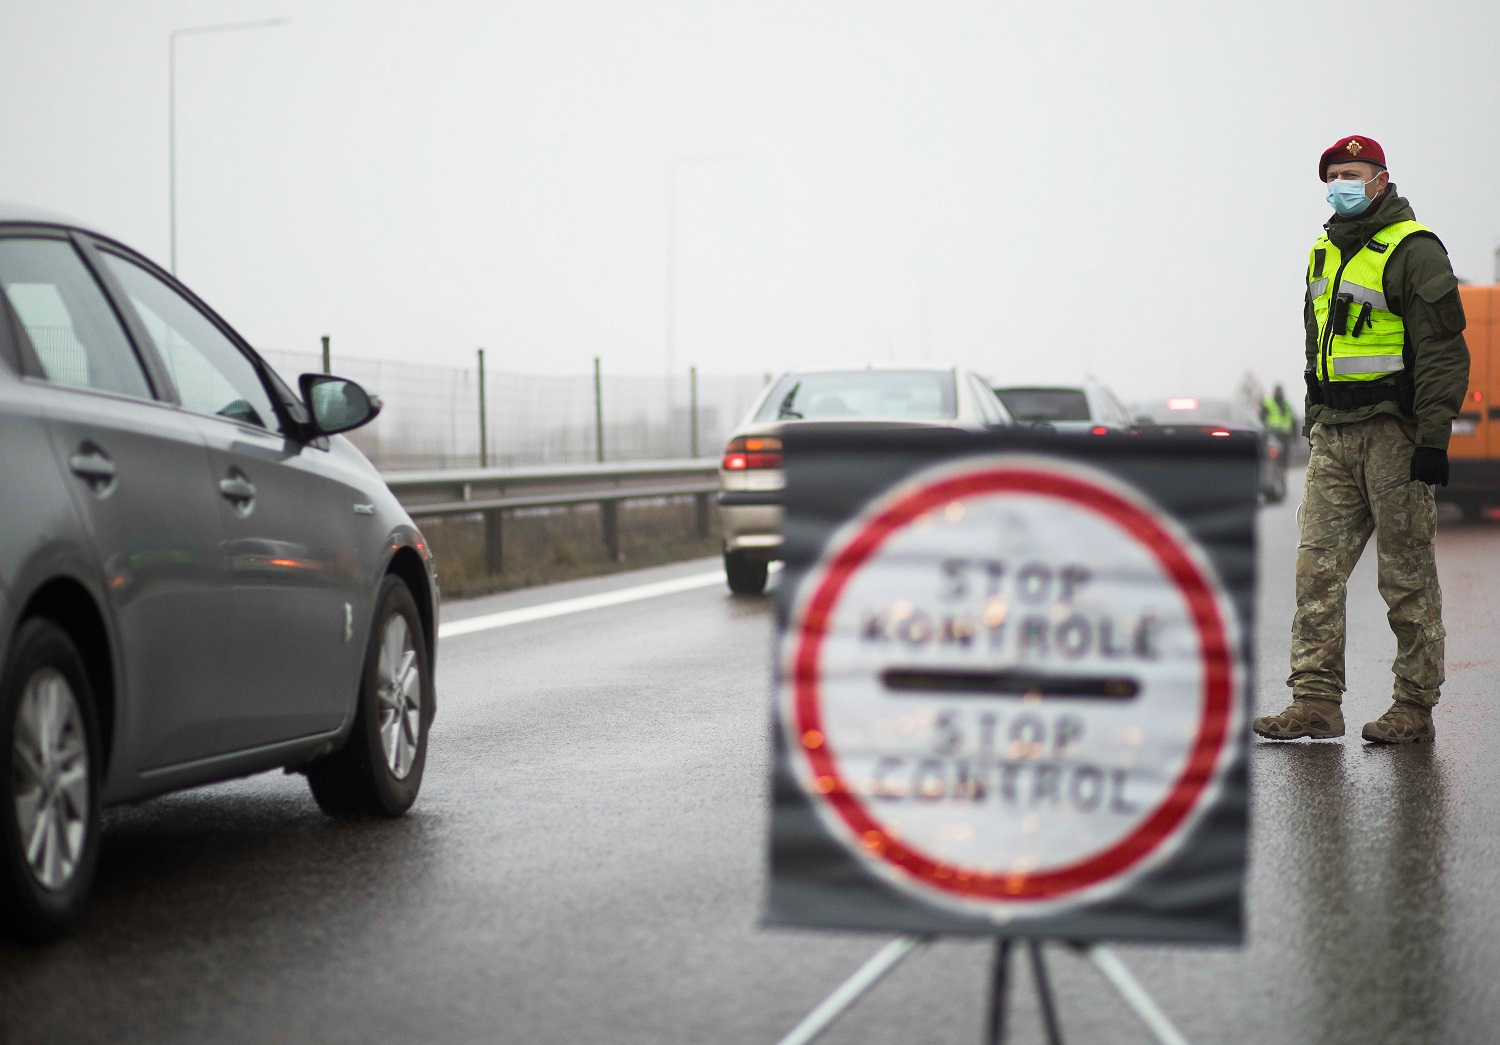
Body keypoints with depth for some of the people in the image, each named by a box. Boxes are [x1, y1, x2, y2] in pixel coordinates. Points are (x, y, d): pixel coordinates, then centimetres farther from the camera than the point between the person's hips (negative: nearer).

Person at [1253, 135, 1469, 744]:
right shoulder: (1325, 253, 17)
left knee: (1406, 575, -1)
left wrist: (1432, 438, -16)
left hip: (1393, 432, -7)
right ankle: (1316, 702, 1)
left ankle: (1415, 707, 5)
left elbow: (1442, 352, -11)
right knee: (1317, 566, 0)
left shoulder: (1413, 252, -7)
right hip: (1334, 436, 7)